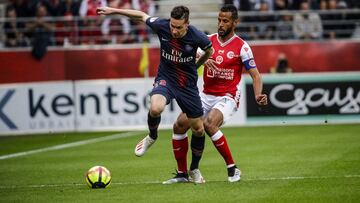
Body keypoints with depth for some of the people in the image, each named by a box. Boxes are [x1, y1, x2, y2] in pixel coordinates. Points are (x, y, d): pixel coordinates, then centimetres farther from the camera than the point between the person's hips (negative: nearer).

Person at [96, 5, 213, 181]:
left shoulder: (196, 37, -20)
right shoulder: (161, 26, -18)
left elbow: (209, 50, 3)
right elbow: (142, 16, 1)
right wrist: (114, 11, 4)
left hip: (188, 84, 0)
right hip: (165, 79, 0)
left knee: (198, 129, 6)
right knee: (155, 108, -34)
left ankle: (194, 169, 30)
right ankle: (152, 137, 0)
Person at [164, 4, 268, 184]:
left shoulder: (241, 46, -7)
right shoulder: (209, 40, 5)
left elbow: (255, 75, -7)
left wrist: (258, 95, -25)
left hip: (227, 97, -5)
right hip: (206, 95, 5)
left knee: (209, 124, -31)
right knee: (180, 125, -10)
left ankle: (232, 169, -18)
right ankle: (182, 174, 4)